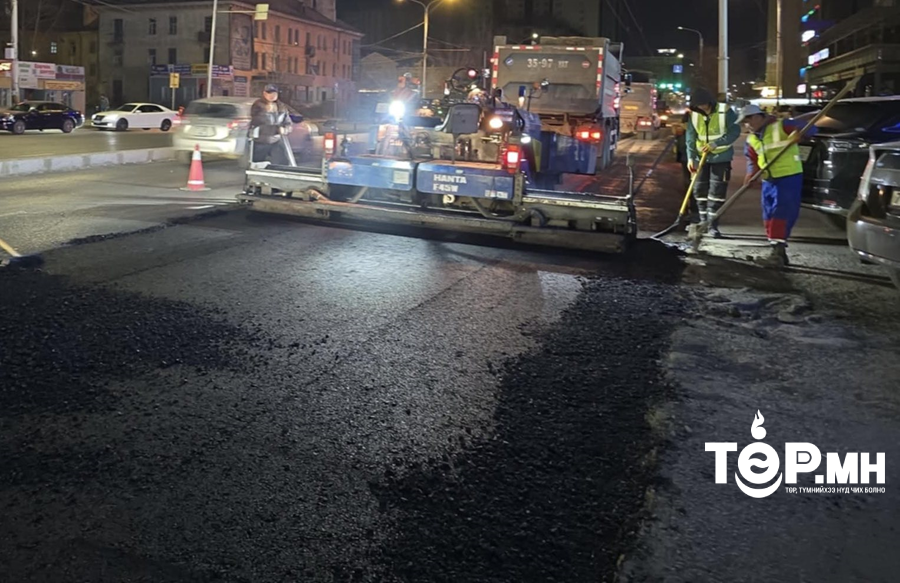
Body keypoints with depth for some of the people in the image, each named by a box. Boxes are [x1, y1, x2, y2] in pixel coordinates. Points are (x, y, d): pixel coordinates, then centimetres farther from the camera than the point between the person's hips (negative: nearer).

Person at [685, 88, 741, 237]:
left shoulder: (725, 111, -13)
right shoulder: (694, 114, -4)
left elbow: (735, 131, -15)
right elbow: (690, 137, -5)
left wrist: (716, 144, -24)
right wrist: (691, 157, -17)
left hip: (721, 157, -3)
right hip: (701, 157, 4)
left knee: (717, 191, -6)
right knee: (700, 190, 7)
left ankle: (713, 225, -1)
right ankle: (704, 222, 21)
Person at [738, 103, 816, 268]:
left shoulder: (781, 126, -9)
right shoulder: (752, 139, 11)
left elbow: (810, 129, -11)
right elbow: (752, 160, 11)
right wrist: (751, 174, -9)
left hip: (789, 177, -8)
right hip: (769, 180, 8)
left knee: (781, 214, -13)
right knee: (769, 217, 9)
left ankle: (778, 251, -14)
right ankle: (778, 253, 19)